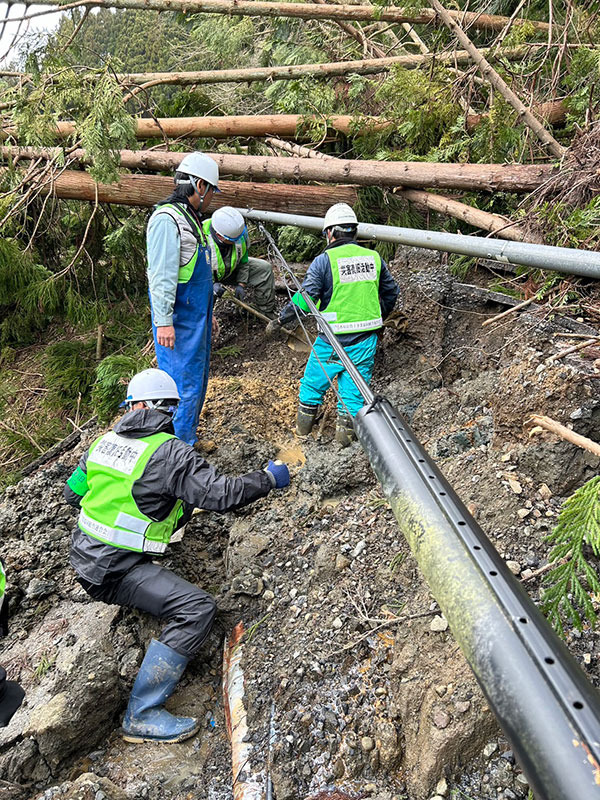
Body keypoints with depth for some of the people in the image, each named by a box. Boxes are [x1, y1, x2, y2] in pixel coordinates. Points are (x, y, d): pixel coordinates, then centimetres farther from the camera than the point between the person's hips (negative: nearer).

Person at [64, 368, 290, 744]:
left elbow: (72, 492, 12)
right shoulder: (168, 452, -21)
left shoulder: (106, 440, 2)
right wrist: (269, 478, -9)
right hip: (115, 573, -8)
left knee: (184, 502, 19)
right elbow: (221, 494, -25)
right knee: (197, 609, -16)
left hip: (83, 554, 8)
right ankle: (141, 716, -11)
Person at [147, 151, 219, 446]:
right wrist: (163, 321, -24)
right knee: (182, 384, -8)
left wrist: (207, 316, 27)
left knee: (197, 380, 15)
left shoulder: (191, 218, 19)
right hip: (179, 320, -10)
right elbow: (162, 275, -20)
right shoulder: (167, 219, -14)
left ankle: (187, 441, 26)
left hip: (196, 317, 10)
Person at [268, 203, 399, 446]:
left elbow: (305, 297, -15)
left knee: (314, 380, 17)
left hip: (333, 339, -3)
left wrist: (280, 320, -4)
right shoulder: (374, 258, 6)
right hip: (366, 337, 3)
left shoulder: (324, 260, -11)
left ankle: (303, 427, 31)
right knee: (354, 385, 13)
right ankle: (346, 431, 17)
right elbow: (391, 292, 16)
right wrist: (379, 316, 32)